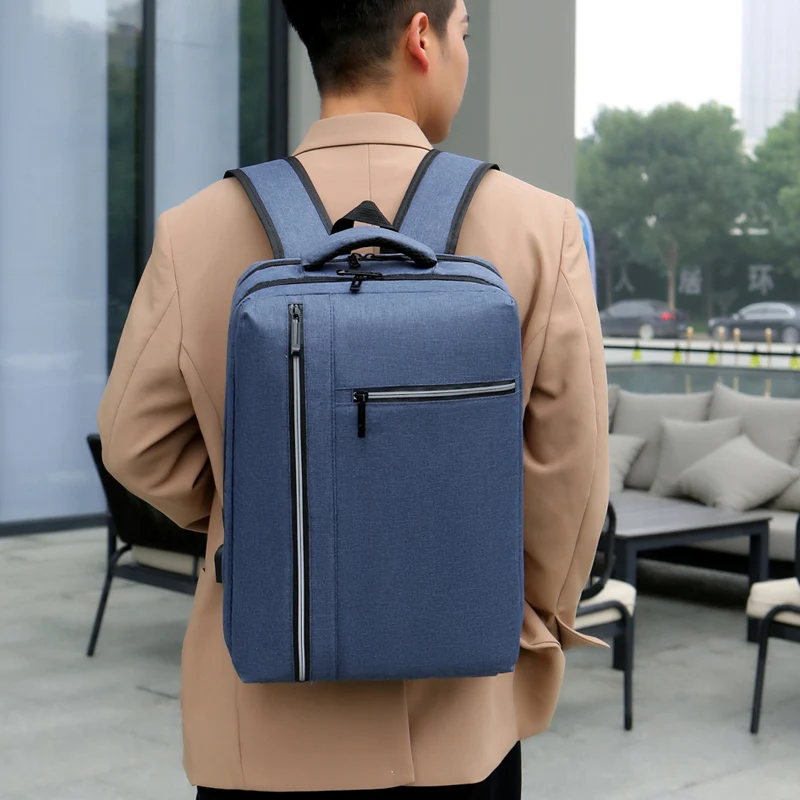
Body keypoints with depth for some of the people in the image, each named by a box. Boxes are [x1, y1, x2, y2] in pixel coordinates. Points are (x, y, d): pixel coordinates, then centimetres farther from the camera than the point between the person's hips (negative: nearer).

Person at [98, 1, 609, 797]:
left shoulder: (198, 229, -9)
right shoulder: (537, 226, -11)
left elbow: (139, 445, -2)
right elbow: (569, 470, -6)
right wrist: (538, 624, 9)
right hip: (458, 720, 0)